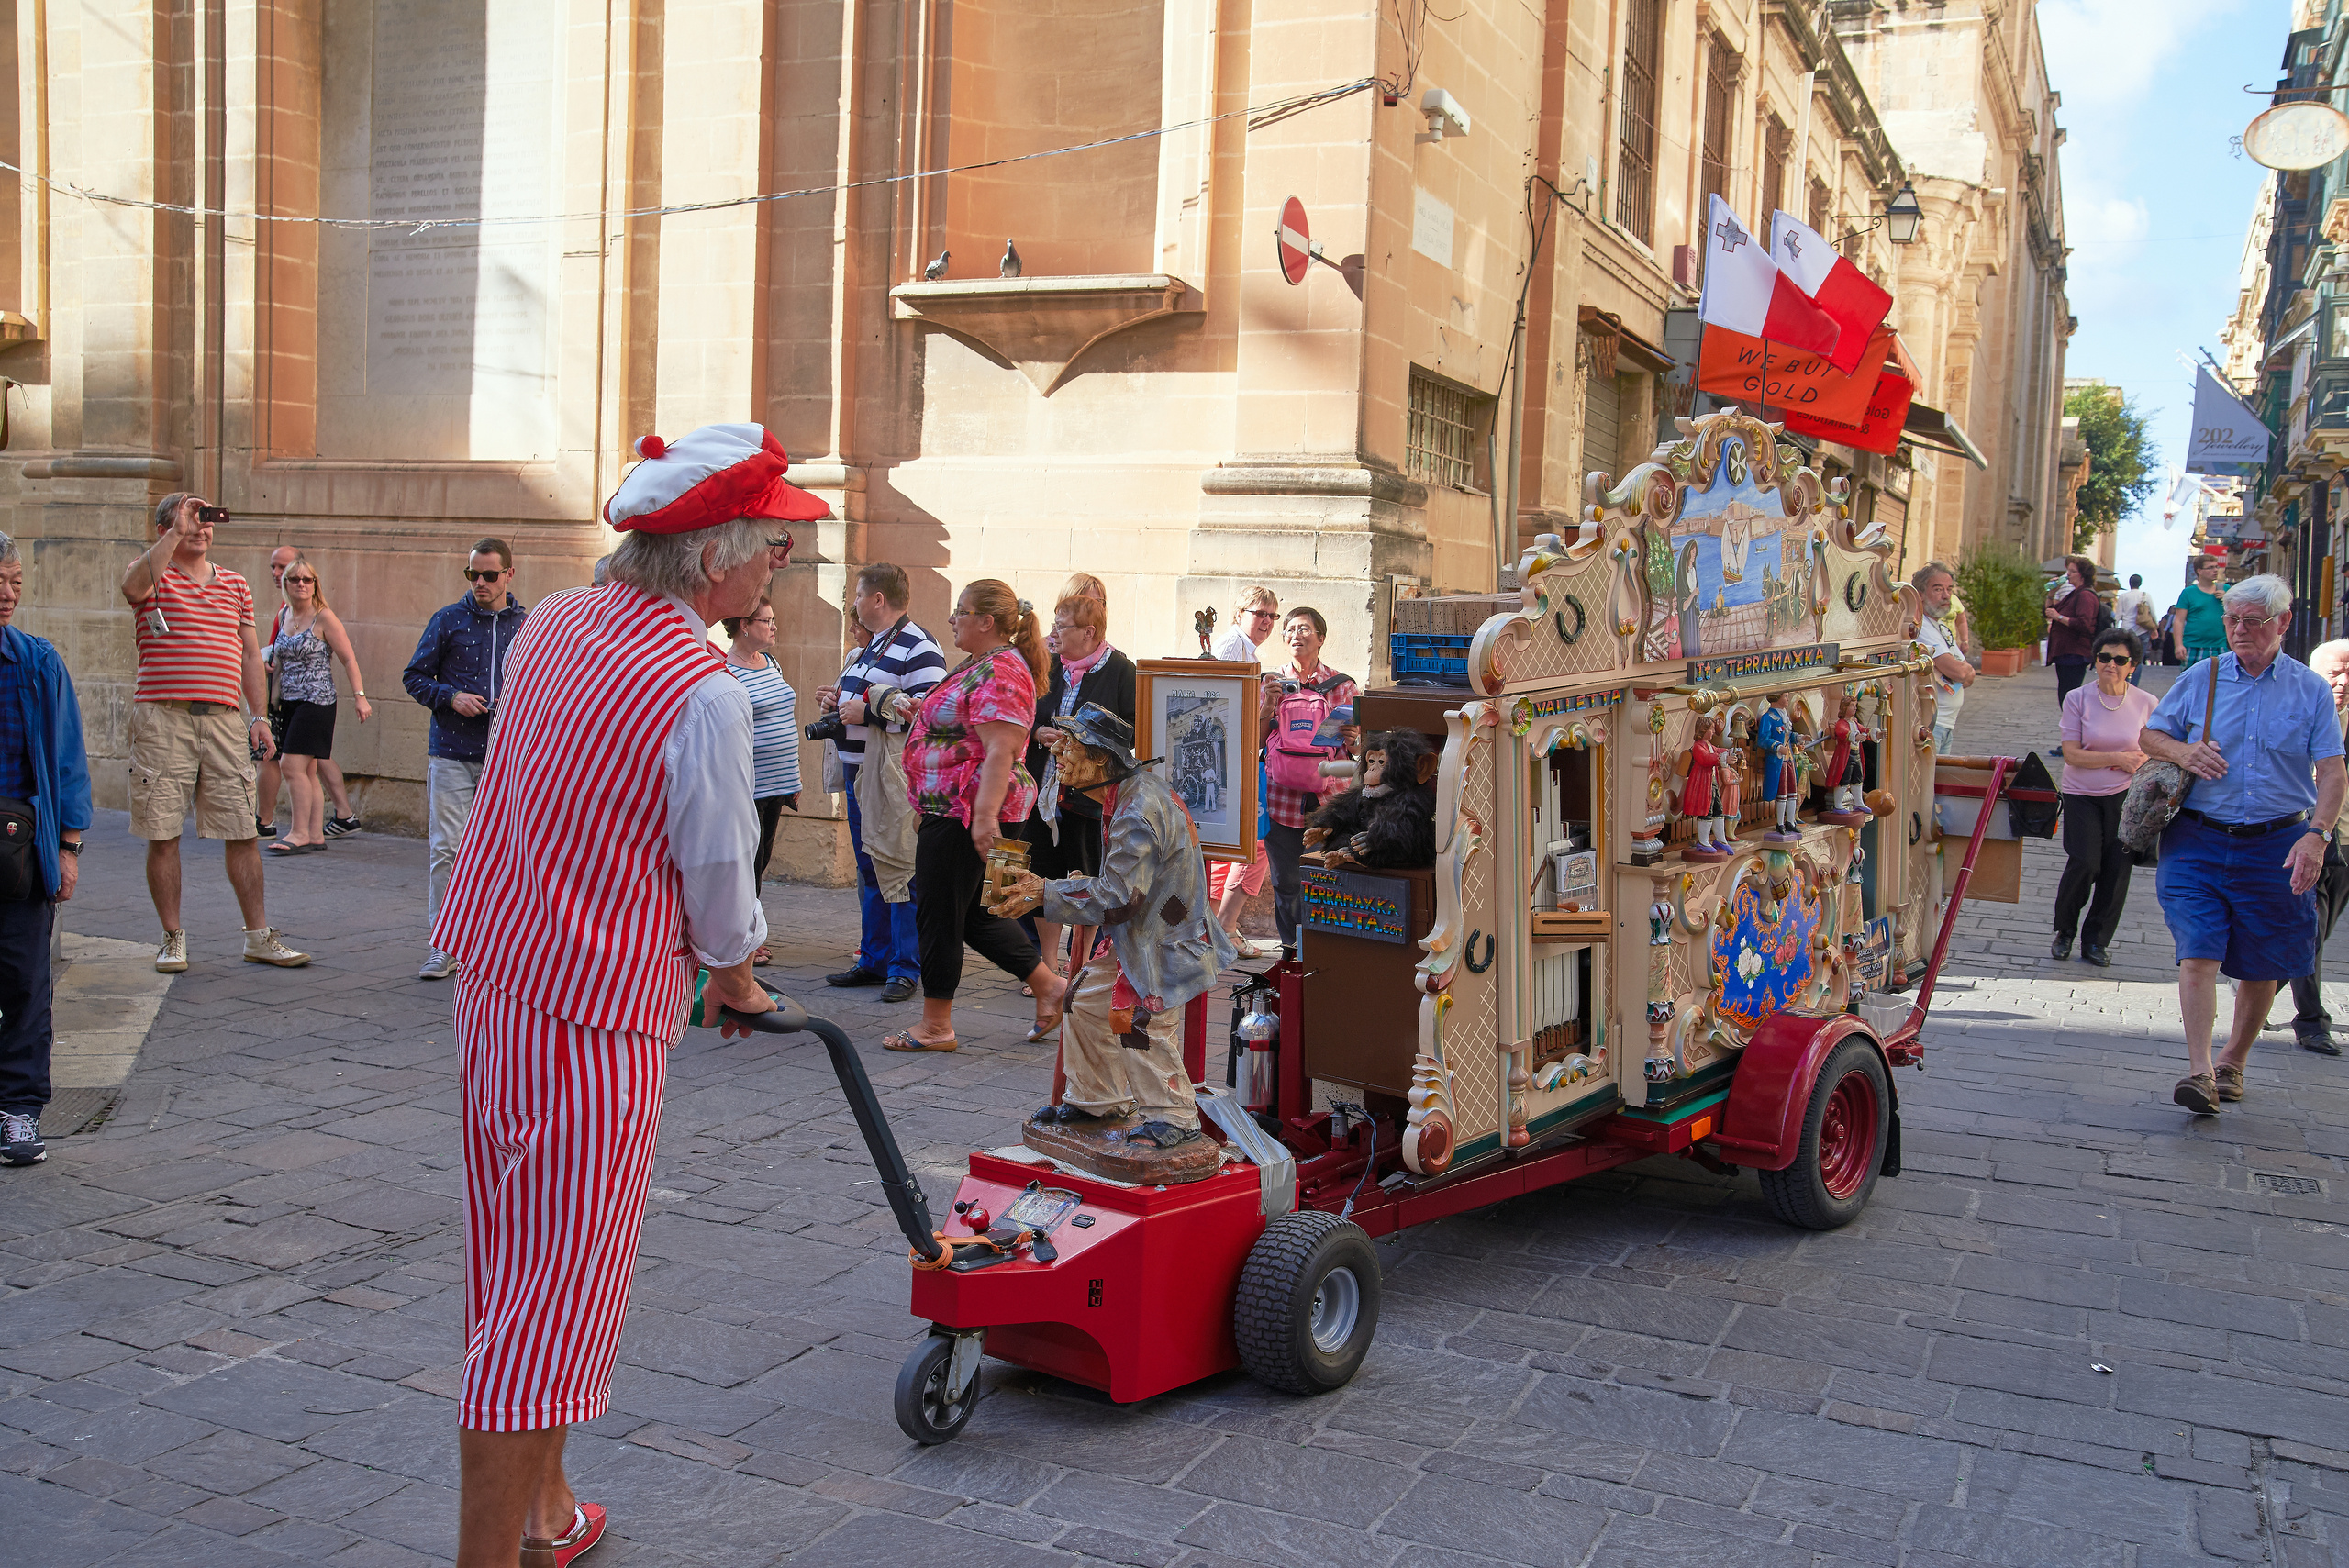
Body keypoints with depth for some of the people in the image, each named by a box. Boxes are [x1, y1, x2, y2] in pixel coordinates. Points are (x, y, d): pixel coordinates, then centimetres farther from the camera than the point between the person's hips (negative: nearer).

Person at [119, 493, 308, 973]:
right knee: (162, 835, 1)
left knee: (243, 833, 3)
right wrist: (177, 532, -19)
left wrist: (260, 716, 10)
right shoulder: (152, 574, 4)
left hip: (225, 718, 3)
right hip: (163, 718, -3)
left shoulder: (234, 583, 17)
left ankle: (258, 937, 10)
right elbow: (135, 583, -22)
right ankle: (173, 938, 13)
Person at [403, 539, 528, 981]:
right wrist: (451, 697, -9)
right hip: (452, 754, -1)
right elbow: (415, 676, 8)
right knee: (447, 848, -5)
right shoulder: (448, 620, 5)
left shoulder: (527, 625, 8)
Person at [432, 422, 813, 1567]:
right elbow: (720, 873, -10)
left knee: (520, 1270, 19)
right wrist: (737, 983, 10)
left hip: (493, 972, 9)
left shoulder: (553, 623, 5)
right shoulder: (702, 693, -20)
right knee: (551, 1302, 0)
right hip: (597, 1012, -9)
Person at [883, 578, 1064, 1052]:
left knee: (939, 915, 0)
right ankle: (1048, 986, 21)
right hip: (953, 808, 11)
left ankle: (935, 1027, 10)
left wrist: (984, 814, -29)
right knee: (972, 913, 16)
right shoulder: (980, 665, 16)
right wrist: (923, 710, 17)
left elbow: (1001, 751, -25)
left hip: (964, 812, -11)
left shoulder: (999, 673, -18)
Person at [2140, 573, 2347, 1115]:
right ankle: (2199, 1071, -16)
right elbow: (2148, 736, 13)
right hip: (2199, 841, 0)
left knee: (2262, 966, 10)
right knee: (2198, 952, -13)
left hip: (2276, 847, 1)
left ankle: (2233, 1063, 28)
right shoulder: (2200, 678, 5)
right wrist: (2181, 751, -10)